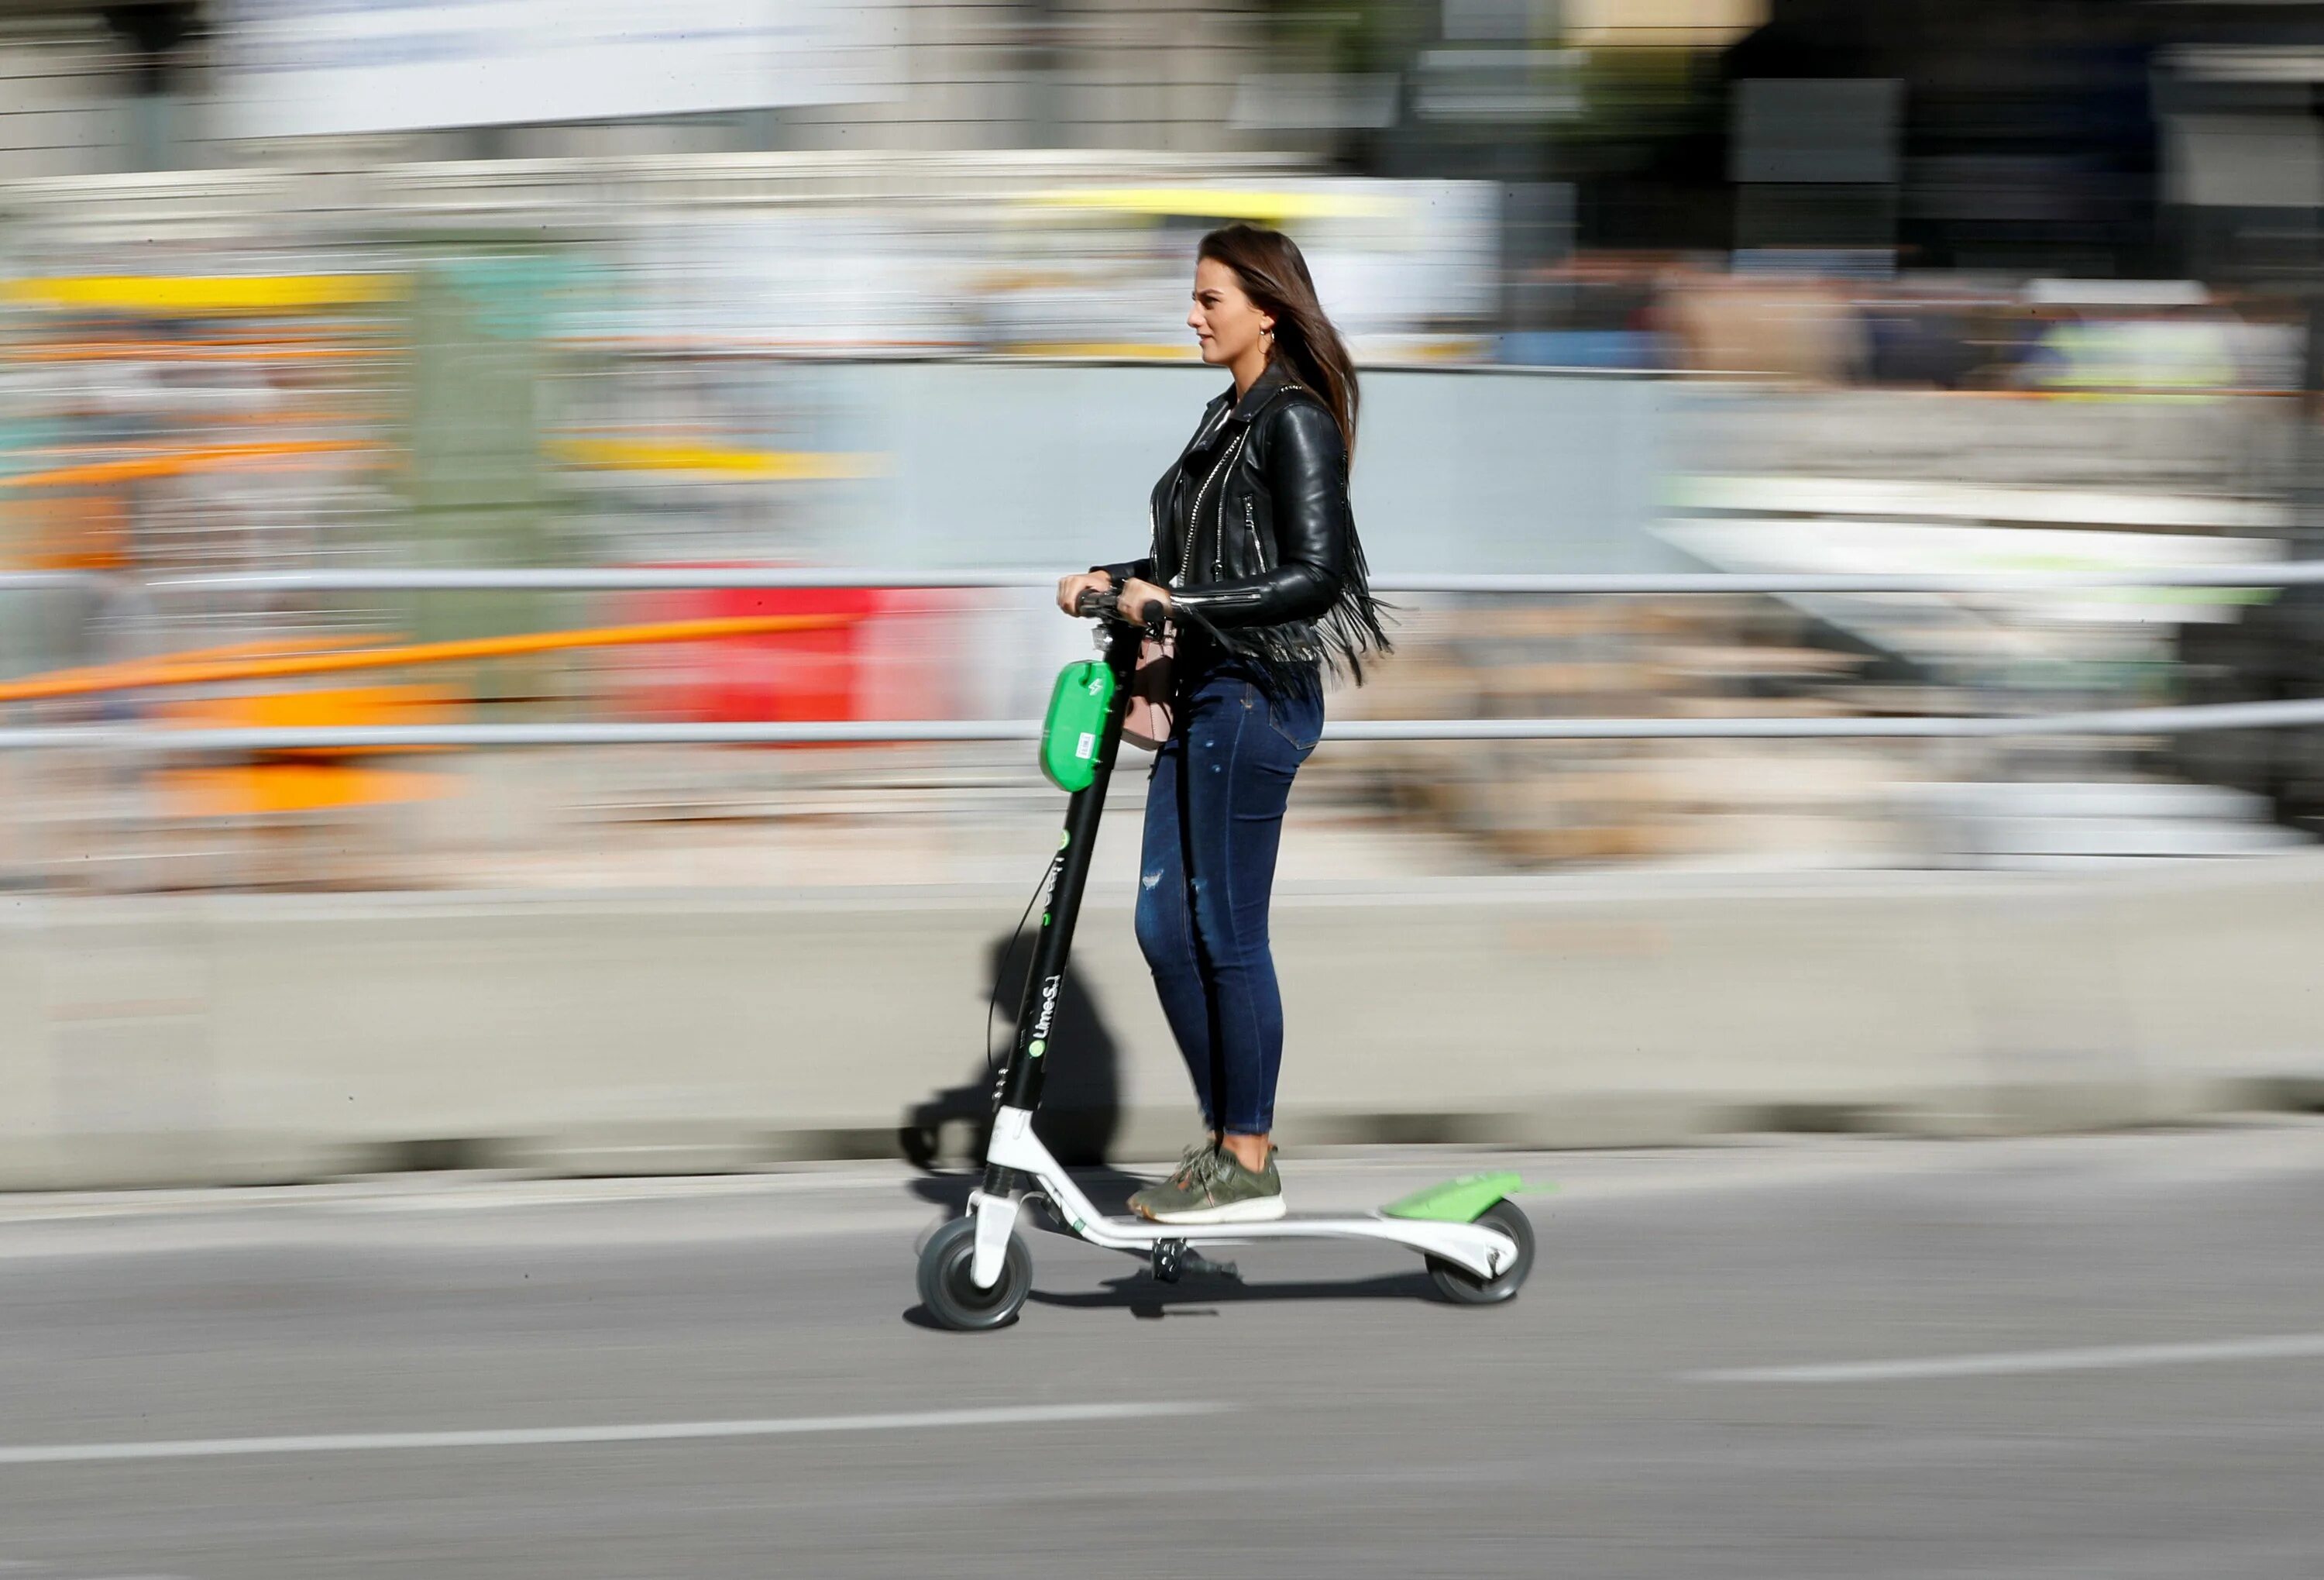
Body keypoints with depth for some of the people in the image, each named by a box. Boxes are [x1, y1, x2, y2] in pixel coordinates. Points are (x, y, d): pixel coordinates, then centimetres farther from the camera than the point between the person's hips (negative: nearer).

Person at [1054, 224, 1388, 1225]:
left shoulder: (1295, 424, -13)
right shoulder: (1226, 418, 15)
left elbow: (1314, 576, -20)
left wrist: (1177, 603, -22)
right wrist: (1115, 580, 7)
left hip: (1260, 694, -10)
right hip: (1204, 693, 10)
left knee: (1226, 934, -4)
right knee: (1166, 927, 10)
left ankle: (1251, 1168, 4)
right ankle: (1227, 1137, 19)